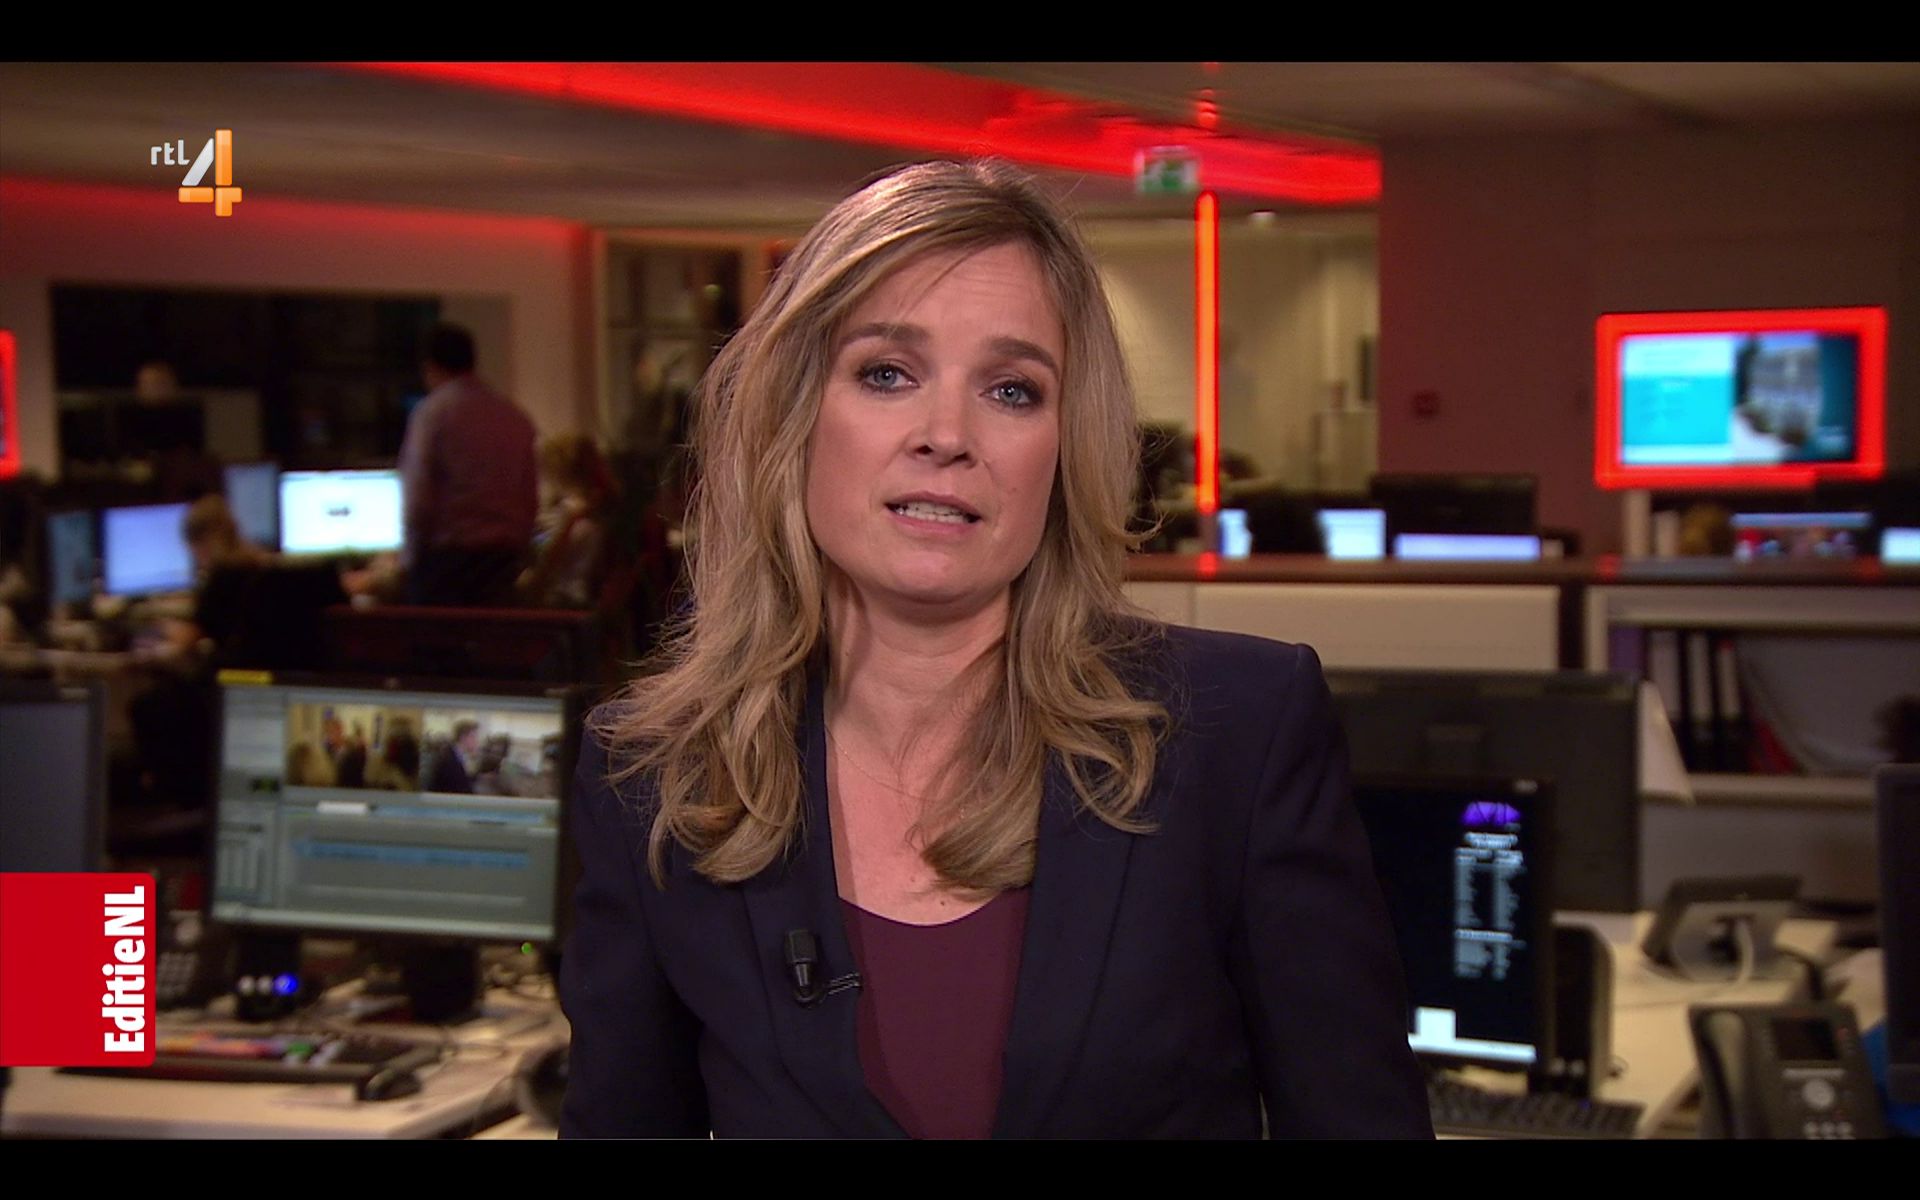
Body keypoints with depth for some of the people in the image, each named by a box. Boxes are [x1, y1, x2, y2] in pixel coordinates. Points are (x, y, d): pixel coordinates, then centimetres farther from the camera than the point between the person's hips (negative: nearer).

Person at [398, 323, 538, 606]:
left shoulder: (433, 412, -5)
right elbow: (531, 498, 12)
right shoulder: (515, 416, 10)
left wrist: (412, 557, 0)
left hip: (446, 553, -5)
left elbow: (418, 495, -9)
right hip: (503, 557, 5)